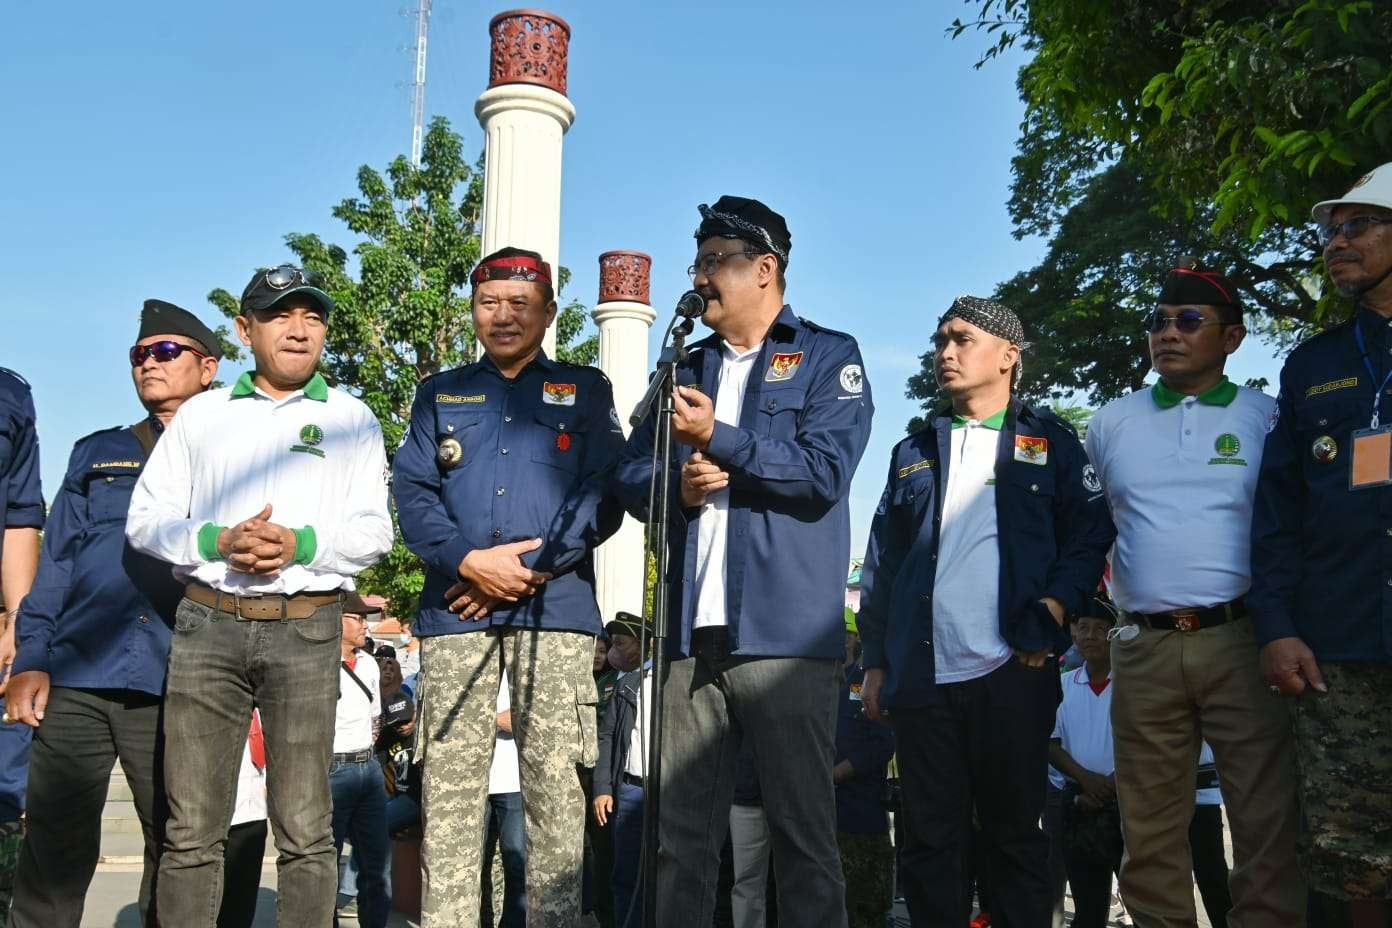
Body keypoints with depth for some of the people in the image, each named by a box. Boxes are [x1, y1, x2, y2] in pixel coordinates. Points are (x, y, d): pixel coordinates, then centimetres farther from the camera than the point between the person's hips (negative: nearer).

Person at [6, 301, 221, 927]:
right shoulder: (97, 453, 17)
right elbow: (55, 562, 11)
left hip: (173, 687, -1)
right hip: (76, 678, 2)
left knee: (177, 851, 5)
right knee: (54, 850, 4)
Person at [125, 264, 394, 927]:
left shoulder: (351, 418, 13)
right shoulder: (201, 414, 16)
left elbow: (374, 531, 6)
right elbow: (144, 519, 10)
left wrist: (303, 543, -13)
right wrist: (218, 541, -8)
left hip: (306, 629, -1)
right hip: (207, 623, 2)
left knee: (305, 828, -1)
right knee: (191, 827, 2)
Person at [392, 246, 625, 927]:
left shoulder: (585, 391, 13)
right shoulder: (439, 394, 19)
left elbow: (604, 495, 2)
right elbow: (412, 493, 7)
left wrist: (529, 569, -9)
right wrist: (469, 561, -10)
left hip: (554, 610, -1)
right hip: (455, 610, 2)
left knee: (555, 788, -3)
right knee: (449, 788, 0)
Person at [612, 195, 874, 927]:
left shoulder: (827, 357, 4)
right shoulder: (688, 369, 20)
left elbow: (824, 470, -11)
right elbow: (631, 477, 14)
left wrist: (720, 440, -13)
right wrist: (679, 486, -7)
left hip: (784, 637, -5)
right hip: (692, 634, 5)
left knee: (803, 831, 3)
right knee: (681, 832, 9)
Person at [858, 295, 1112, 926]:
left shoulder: (1051, 443, 10)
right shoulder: (913, 453, 18)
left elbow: (1089, 535, 2)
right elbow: (881, 562, 14)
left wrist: (1053, 610, -13)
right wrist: (875, 660, 8)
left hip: (1012, 670, -3)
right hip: (921, 677, 3)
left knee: (1014, 834, 6)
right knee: (929, 839, 6)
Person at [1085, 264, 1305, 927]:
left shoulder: (1267, 418, 5)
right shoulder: (1110, 424, 11)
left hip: (1243, 643, -2)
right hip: (1144, 649, 2)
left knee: (1267, 818, 0)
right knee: (1150, 828, 8)